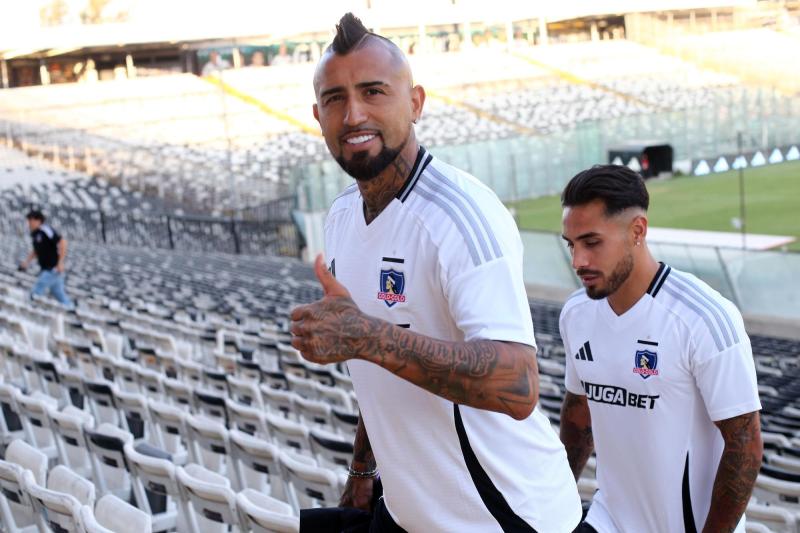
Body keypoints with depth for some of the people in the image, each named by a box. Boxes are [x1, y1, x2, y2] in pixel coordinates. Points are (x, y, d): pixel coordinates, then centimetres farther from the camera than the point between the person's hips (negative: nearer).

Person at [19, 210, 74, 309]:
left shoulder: (45, 230, -18)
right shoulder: (34, 234, 9)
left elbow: (62, 242, -23)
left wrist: (60, 262, -24)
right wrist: (26, 262, 12)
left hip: (53, 269, -9)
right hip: (46, 269, 9)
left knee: (36, 293, -12)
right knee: (59, 295, 13)